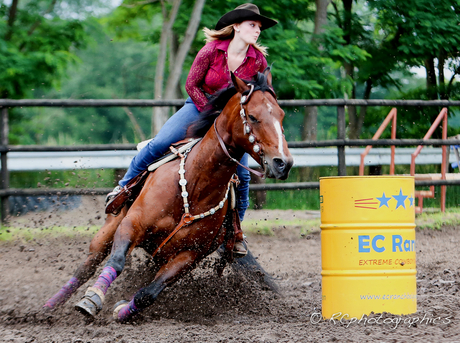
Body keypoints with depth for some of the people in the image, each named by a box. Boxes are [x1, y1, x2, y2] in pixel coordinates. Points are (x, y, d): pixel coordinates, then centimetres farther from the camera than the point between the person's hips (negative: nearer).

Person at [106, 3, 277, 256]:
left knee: (241, 174, -9)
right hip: (200, 105, -2)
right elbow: (191, 84, -10)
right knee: (159, 144, -20)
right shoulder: (211, 51, -19)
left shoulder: (258, 60, -12)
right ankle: (124, 186, -1)